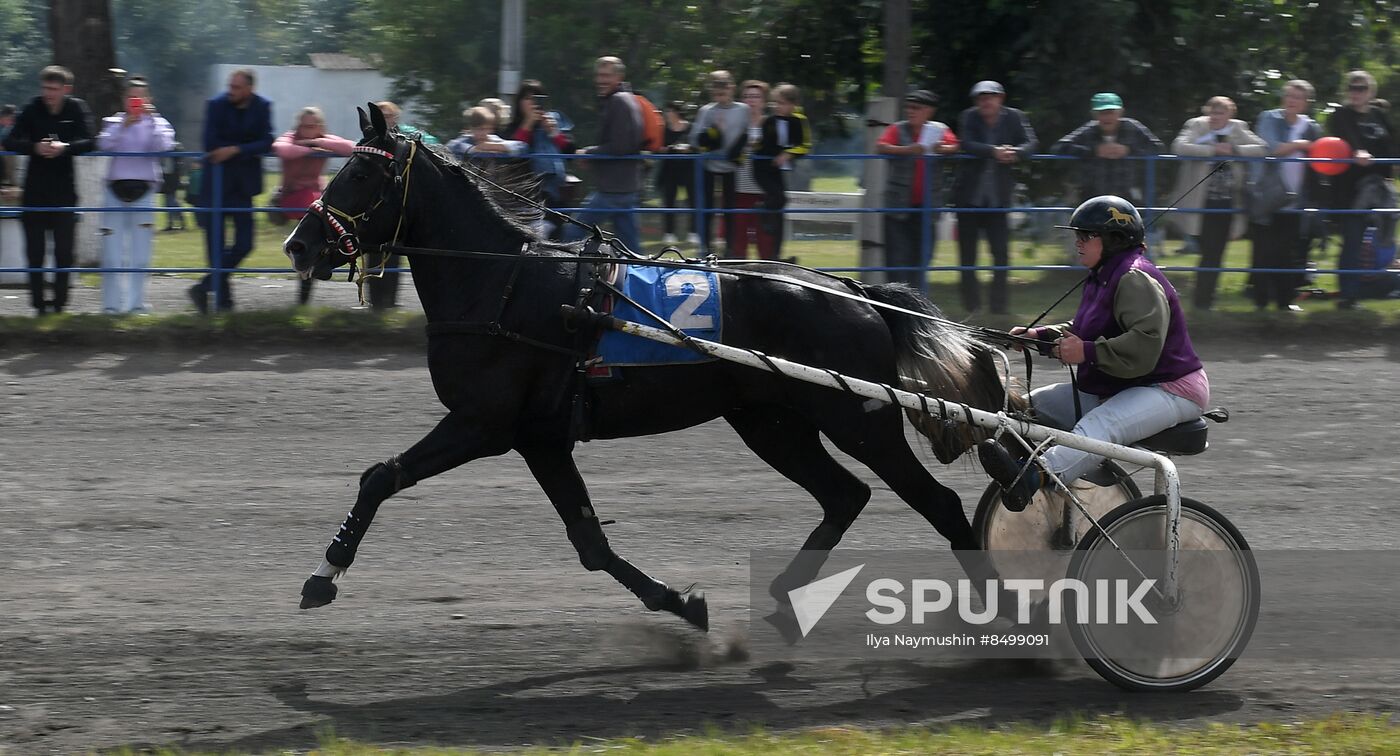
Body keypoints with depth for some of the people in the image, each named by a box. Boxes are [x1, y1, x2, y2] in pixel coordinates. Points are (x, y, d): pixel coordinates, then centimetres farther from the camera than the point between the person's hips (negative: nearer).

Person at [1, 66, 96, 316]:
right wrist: (35, 147, -22)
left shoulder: (77, 109, -1)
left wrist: (65, 147, -26)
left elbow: (90, 143, -10)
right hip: (35, 190, 1)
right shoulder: (33, 109, 0)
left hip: (64, 191, -1)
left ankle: (60, 300, 8)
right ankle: (38, 300, 7)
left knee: (64, 249, -1)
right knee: (34, 248, 1)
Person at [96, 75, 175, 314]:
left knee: (140, 249, 2)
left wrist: (151, 120, -12)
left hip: (144, 189, 0)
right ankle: (112, 302, 0)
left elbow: (163, 146, -8)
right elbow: (105, 144, -8)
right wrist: (124, 125, -18)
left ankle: (137, 301, 8)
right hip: (117, 187, 0)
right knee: (113, 249, -4)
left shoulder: (157, 123, 10)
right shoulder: (114, 122, 10)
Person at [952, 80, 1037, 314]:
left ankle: (999, 307, 4)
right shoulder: (969, 118, -1)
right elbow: (966, 145, -16)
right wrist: (994, 151, -30)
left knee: (1002, 254, -3)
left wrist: (1015, 153, -29)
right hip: (969, 196, 0)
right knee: (967, 255, 3)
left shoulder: (1014, 117, 2)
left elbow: (1030, 143, -8)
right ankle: (972, 305, 12)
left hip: (997, 196, 0)